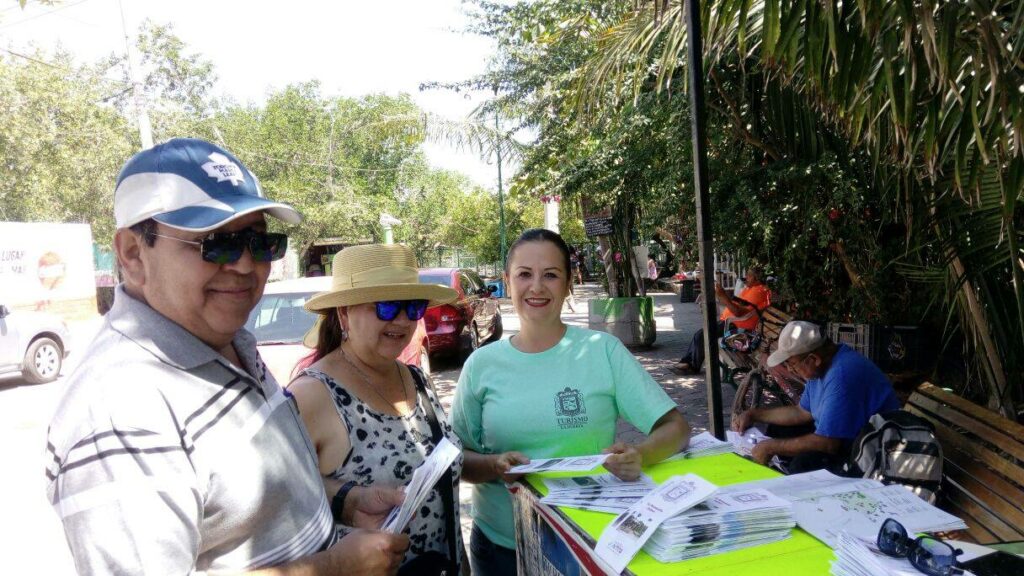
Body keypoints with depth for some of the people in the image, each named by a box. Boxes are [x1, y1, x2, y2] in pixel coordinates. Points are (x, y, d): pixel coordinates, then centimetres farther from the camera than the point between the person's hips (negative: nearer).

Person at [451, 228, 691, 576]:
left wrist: (640, 456, -28)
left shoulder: (603, 350, -8)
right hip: (499, 544, 2)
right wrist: (493, 466, -20)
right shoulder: (482, 364, -4)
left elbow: (675, 427, -8)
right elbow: (455, 457, 1)